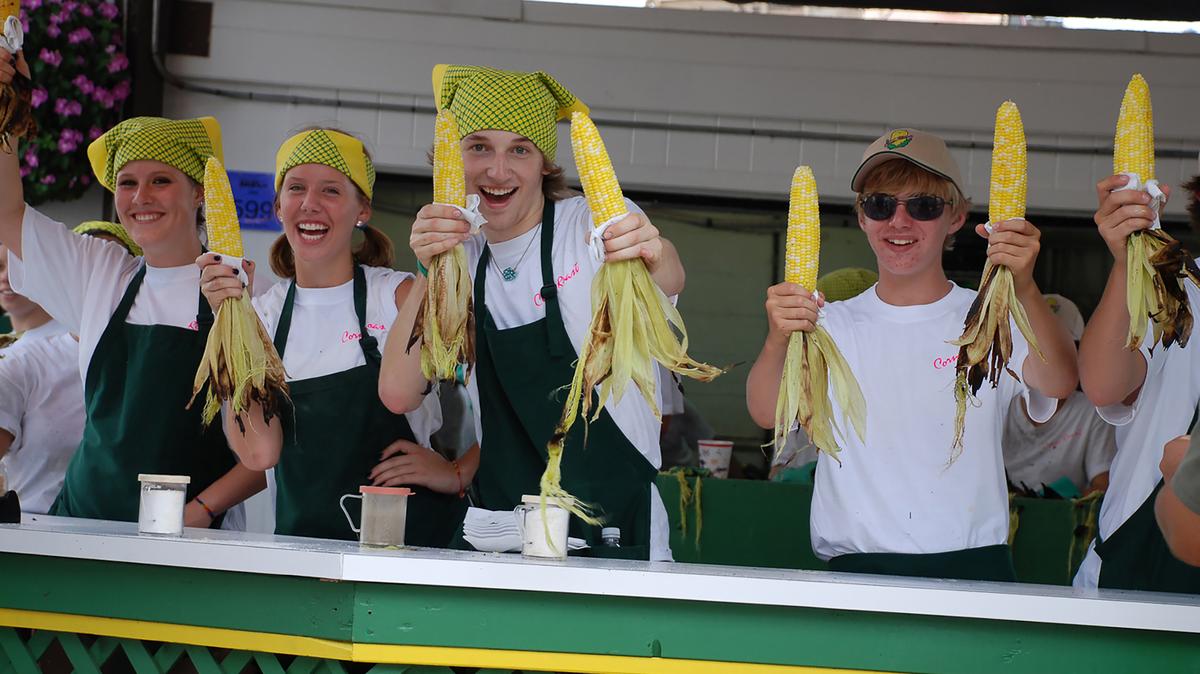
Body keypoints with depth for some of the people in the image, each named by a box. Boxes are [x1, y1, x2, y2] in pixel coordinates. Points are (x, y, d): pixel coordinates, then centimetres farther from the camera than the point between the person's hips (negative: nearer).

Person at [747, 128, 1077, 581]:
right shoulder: (834, 324, 11)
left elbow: (1059, 383, -12)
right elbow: (766, 412, -5)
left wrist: (1025, 290, -31)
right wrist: (778, 340, -27)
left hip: (972, 567, 0)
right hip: (855, 570, 0)